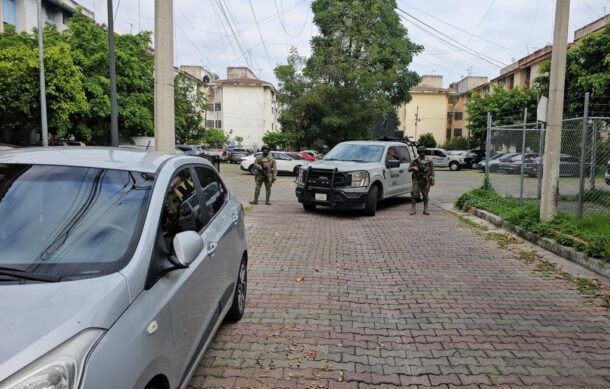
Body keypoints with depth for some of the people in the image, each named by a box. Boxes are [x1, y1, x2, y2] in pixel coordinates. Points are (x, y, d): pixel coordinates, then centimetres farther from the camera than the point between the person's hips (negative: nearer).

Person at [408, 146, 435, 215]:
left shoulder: (429, 161, 2)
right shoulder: (415, 161, 3)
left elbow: (432, 171, 3)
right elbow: (409, 169, 6)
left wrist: (432, 180, -3)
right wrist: (413, 168, -16)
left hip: (425, 180, 0)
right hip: (416, 180, 0)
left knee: (425, 195, 4)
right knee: (414, 194, -6)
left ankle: (425, 210, 10)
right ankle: (413, 210, -1)